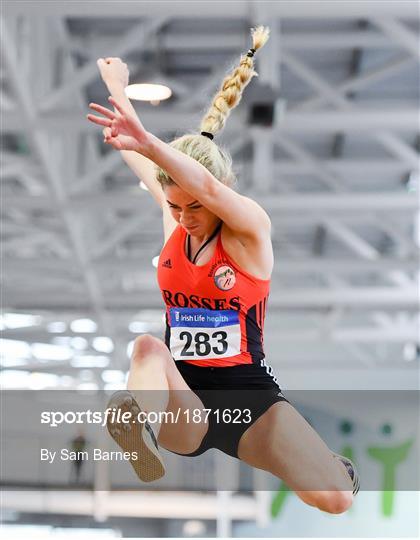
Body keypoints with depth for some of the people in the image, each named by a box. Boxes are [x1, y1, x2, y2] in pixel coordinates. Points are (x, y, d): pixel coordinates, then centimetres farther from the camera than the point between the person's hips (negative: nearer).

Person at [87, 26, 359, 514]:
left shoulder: (251, 228, -10)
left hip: (248, 396, -3)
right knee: (148, 347, -30)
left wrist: (145, 141, -47)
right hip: (184, 404, 3)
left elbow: (209, 187, -32)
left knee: (336, 498, -19)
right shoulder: (172, 220, 4)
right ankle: (140, 433, -61)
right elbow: (135, 155, 15)